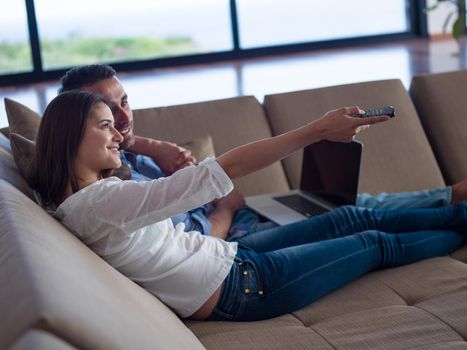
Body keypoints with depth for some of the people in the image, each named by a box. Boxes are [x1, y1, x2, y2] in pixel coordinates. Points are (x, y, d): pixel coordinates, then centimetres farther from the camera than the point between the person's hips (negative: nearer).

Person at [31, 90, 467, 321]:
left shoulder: (76, 199, 1)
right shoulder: (100, 202, -30)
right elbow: (224, 170, -32)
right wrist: (318, 129, -29)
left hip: (231, 256, 10)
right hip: (241, 288, -10)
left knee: (354, 217, 15)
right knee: (376, 243, 8)